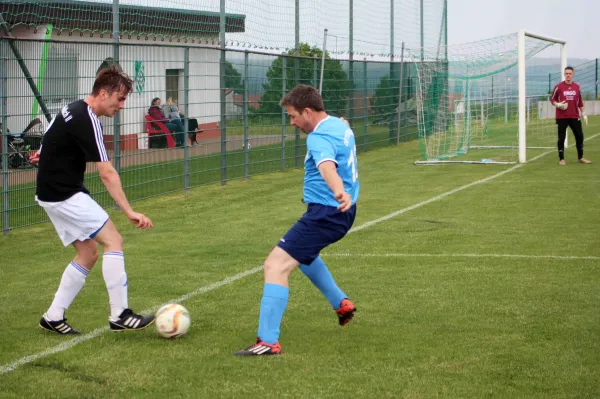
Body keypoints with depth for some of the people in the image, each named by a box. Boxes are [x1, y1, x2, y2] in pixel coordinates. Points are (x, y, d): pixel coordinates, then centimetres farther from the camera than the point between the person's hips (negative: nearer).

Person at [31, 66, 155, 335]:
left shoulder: (75, 110, 8)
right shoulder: (86, 121, -22)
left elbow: (54, 138, 29)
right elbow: (107, 174, -27)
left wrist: (48, 153, 49)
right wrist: (129, 212, -28)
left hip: (55, 192, 10)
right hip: (64, 195, -10)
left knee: (88, 254, 11)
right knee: (113, 241, -11)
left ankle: (53, 317, 15)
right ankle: (119, 315, -10)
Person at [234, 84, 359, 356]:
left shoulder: (320, 138, -22)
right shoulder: (340, 125, 9)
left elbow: (327, 166, -45)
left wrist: (339, 192, -63)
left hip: (325, 214, -11)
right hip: (342, 212, 11)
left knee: (276, 265, -16)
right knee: (300, 252, 36)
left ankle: (268, 342, -22)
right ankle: (341, 304, 44)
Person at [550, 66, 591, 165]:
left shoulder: (577, 87, 9)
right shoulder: (559, 87, -2)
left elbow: (580, 102, 15)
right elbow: (552, 99, 3)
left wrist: (584, 114, 11)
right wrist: (558, 105, -17)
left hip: (574, 117, 3)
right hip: (561, 117, -3)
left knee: (579, 136, 4)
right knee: (561, 138, -1)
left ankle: (580, 157, 17)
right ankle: (561, 159, 6)